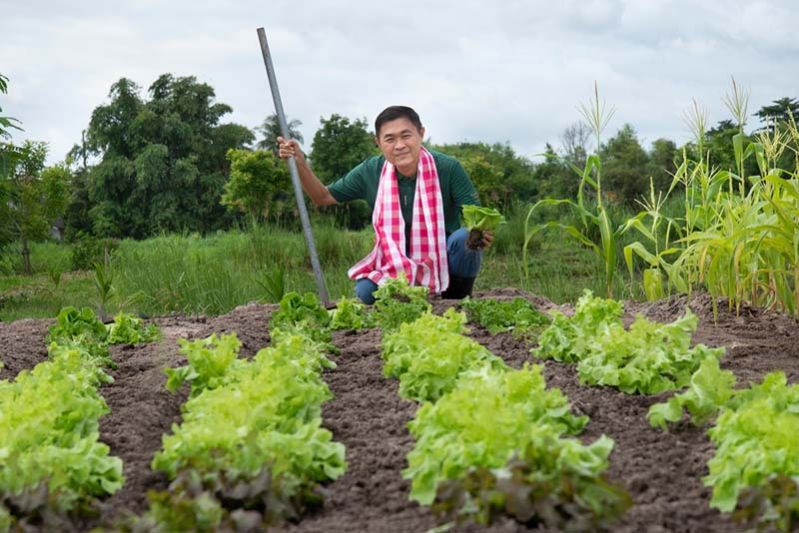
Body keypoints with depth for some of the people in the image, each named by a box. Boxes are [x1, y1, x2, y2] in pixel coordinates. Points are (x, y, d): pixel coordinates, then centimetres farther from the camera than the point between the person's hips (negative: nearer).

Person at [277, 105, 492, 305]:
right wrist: (300, 163, -10)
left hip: (446, 262, -2)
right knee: (366, 292, -27)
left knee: (463, 238, -33)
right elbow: (324, 197, 6)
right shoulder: (371, 172, -5)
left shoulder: (447, 168, -15)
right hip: (399, 266, 2)